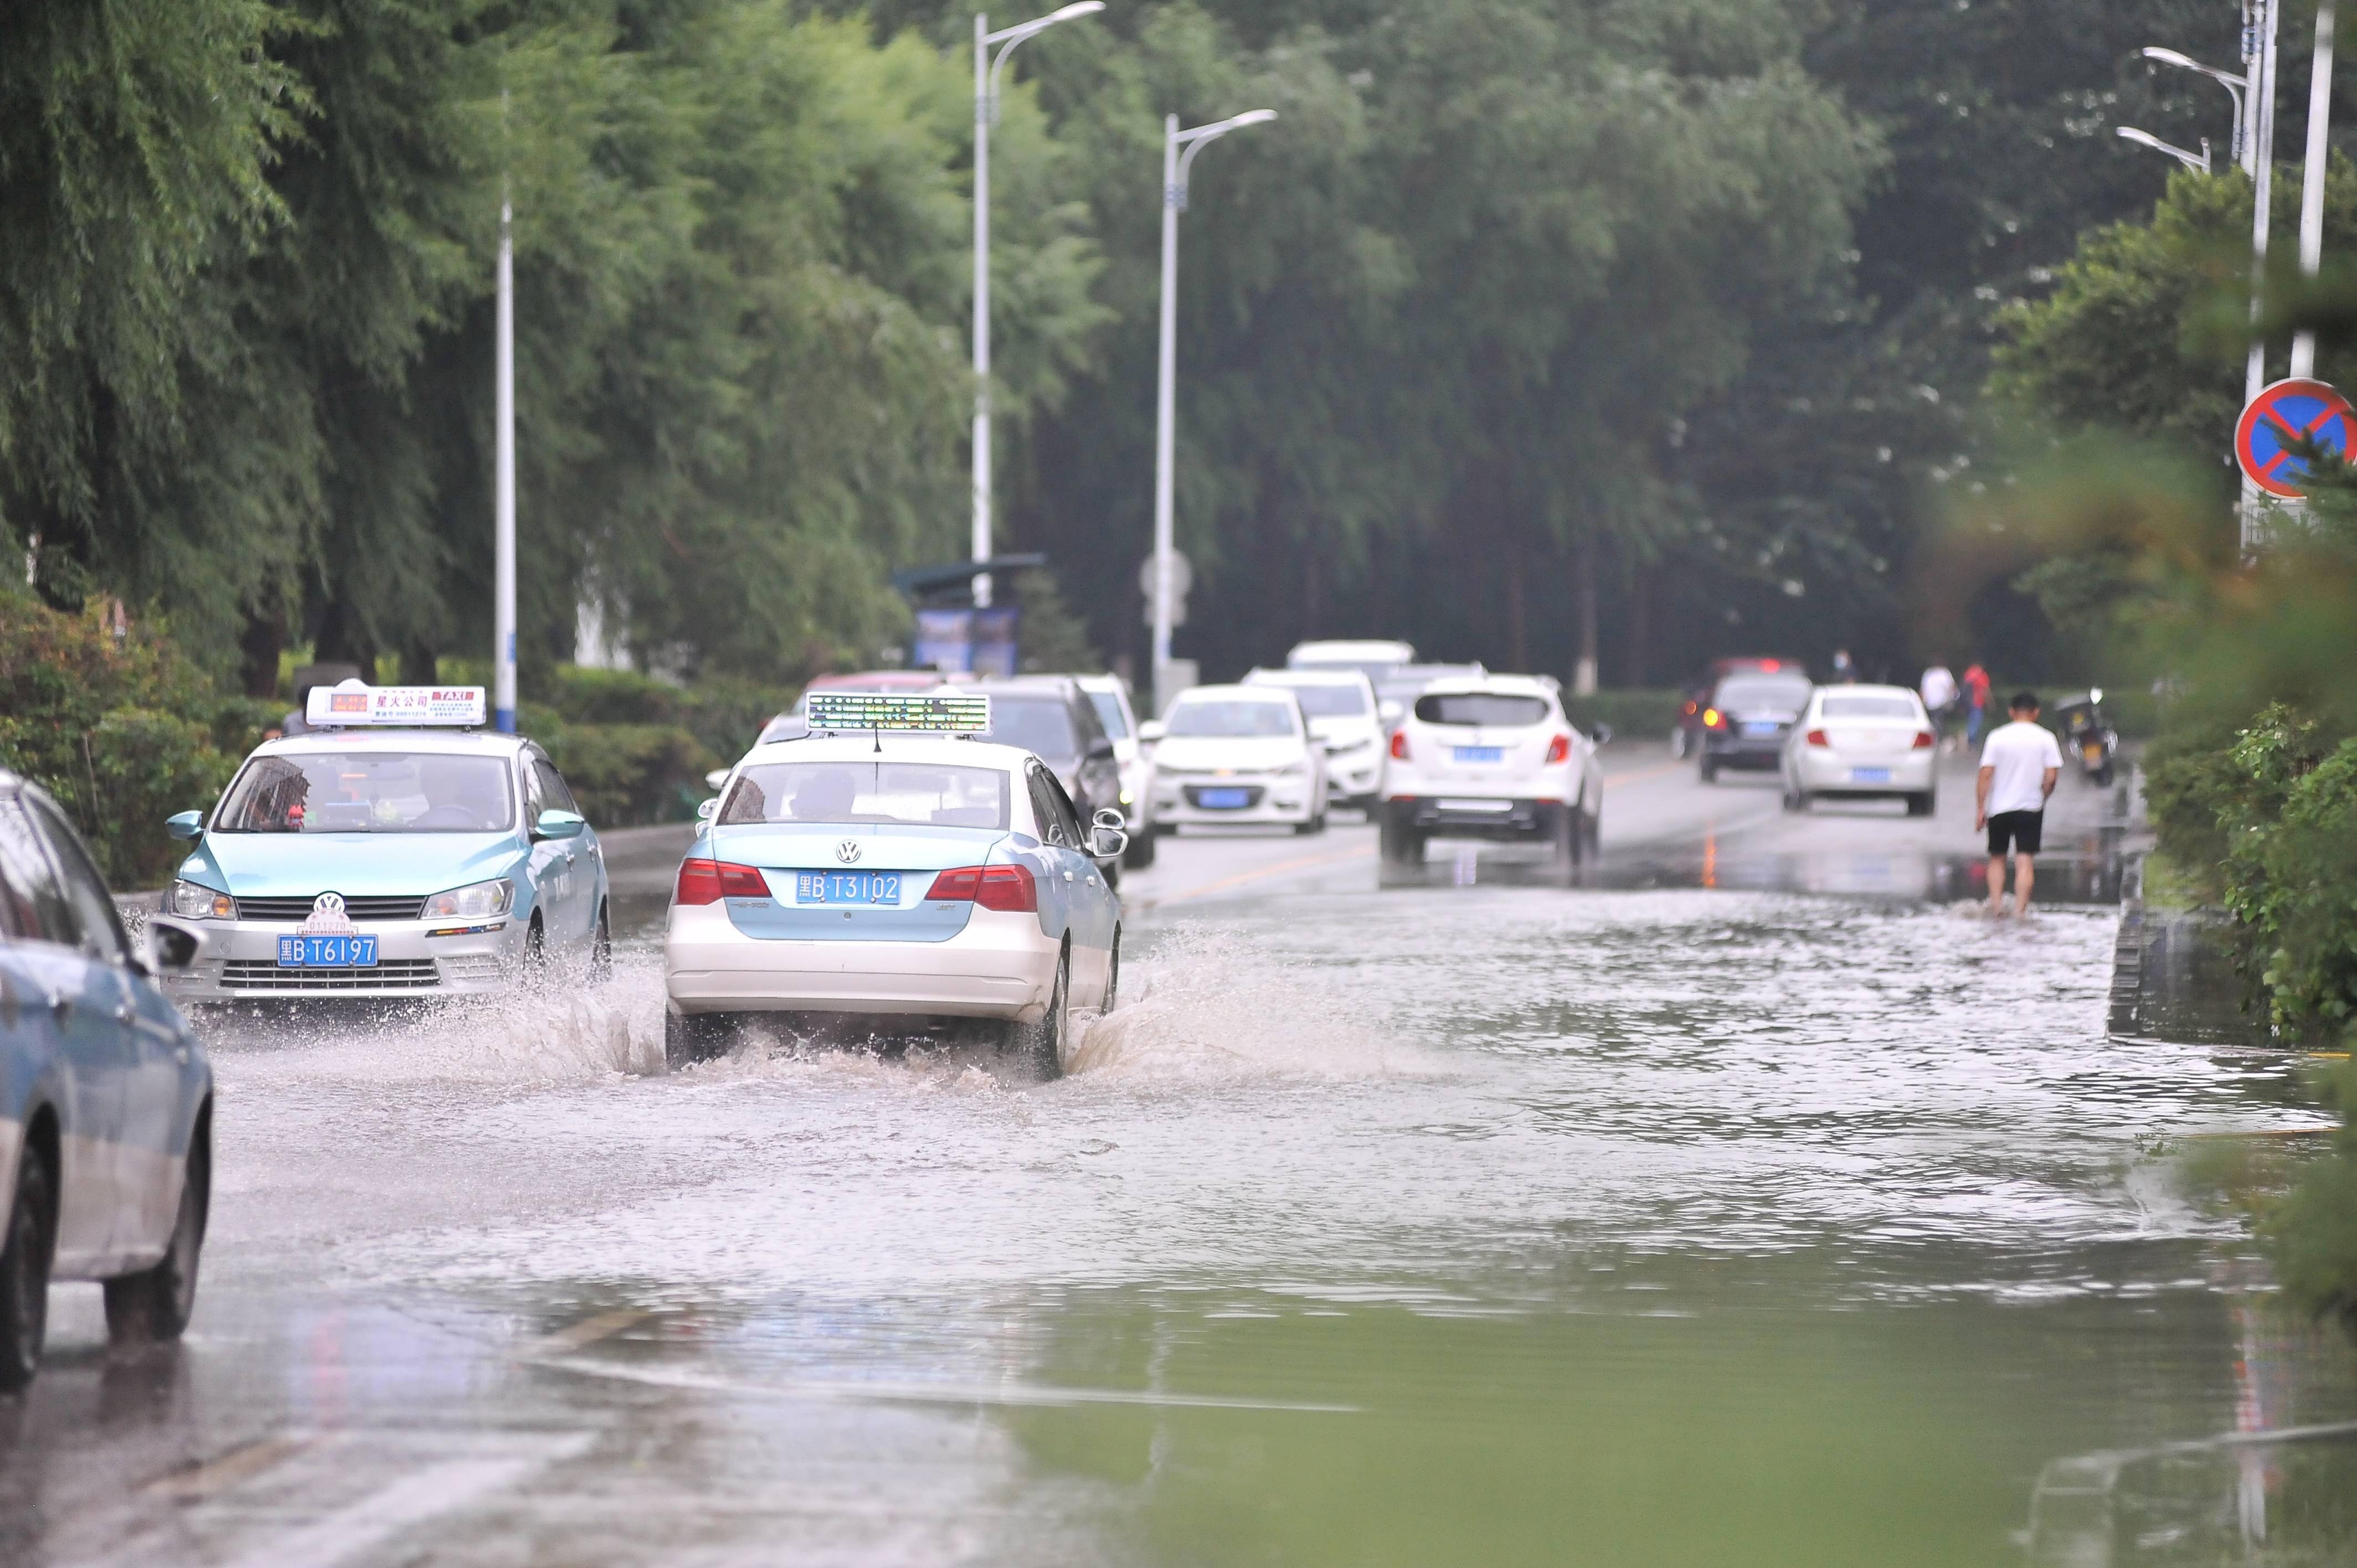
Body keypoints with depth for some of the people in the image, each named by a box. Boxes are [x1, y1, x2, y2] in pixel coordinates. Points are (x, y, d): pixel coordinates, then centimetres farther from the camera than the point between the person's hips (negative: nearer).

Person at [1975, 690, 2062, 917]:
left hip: (1999, 807, 1)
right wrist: (2041, 798, 12)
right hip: (2031, 808, 0)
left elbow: (1986, 774, -6)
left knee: (1997, 858, 15)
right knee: (2024, 860, -1)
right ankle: (2020, 910, -9)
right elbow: (2051, 777, -6)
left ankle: (1996, 904, 5)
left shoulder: (1997, 737, -3)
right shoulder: (2045, 739, -3)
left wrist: (1980, 808, -3)